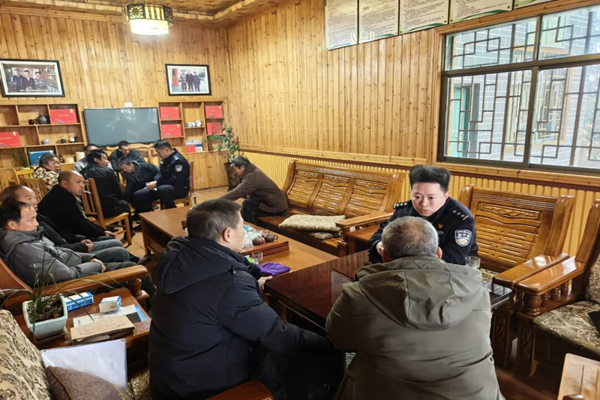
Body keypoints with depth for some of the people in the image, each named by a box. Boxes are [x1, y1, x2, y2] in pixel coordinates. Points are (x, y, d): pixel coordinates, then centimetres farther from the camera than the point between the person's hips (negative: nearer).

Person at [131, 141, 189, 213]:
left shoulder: (178, 160, -19)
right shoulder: (165, 159, 11)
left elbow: (176, 180, -26)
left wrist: (157, 184, -22)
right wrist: (154, 182, -4)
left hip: (180, 188, -9)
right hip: (163, 187, 9)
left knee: (162, 189, -43)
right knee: (137, 195, -4)